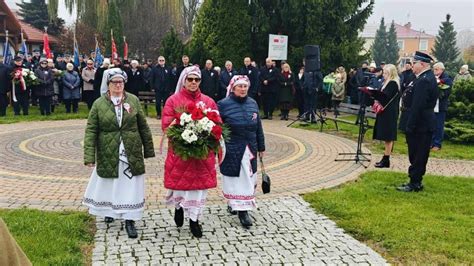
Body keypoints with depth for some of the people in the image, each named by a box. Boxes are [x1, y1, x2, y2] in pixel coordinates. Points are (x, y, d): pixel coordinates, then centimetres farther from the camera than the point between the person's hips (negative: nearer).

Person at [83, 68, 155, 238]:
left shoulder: (133, 101, 1)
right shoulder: (99, 104, -2)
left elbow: (143, 127, 5)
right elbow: (91, 131, -5)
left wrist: (148, 150, 6)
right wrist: (89, 156, -12)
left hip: (131, 154, 0)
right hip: (108, 154, 0)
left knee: (130, 186, 2)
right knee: (108, 185, 14)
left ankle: (129, 220, 11)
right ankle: (109, 211, 39)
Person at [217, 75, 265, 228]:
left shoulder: (253, 104, 5)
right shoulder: (223, 104, -9)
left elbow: (258, 127, 11)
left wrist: (261, 147, 14)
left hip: (249, 149, 5)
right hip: (231, 150, -4)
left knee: (247, 178, 10)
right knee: (235, 178, 1)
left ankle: (234, 204, 26)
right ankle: (242, 210, 10)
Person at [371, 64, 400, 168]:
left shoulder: (393, 84, -13)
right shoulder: (388, 83, 16)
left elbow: (386, 97, -23)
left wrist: (373, 93, -27)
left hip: (389, 114, -10)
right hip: (386, 113, 10)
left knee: (387, 138, -6)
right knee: (387, 137, 12)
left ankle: (386, 160, -2)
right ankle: (385, 159, 18)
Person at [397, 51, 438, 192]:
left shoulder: (423, 80, -21)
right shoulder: (428, 77, 12)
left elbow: (417, 106, -24)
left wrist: (410, 126, -22)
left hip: (420, 124, -10)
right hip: (425, 123, 10)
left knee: (417, 155, -1)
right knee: (419, 155, 16)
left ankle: (414, 184, 7)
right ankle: (416, 181, 25)